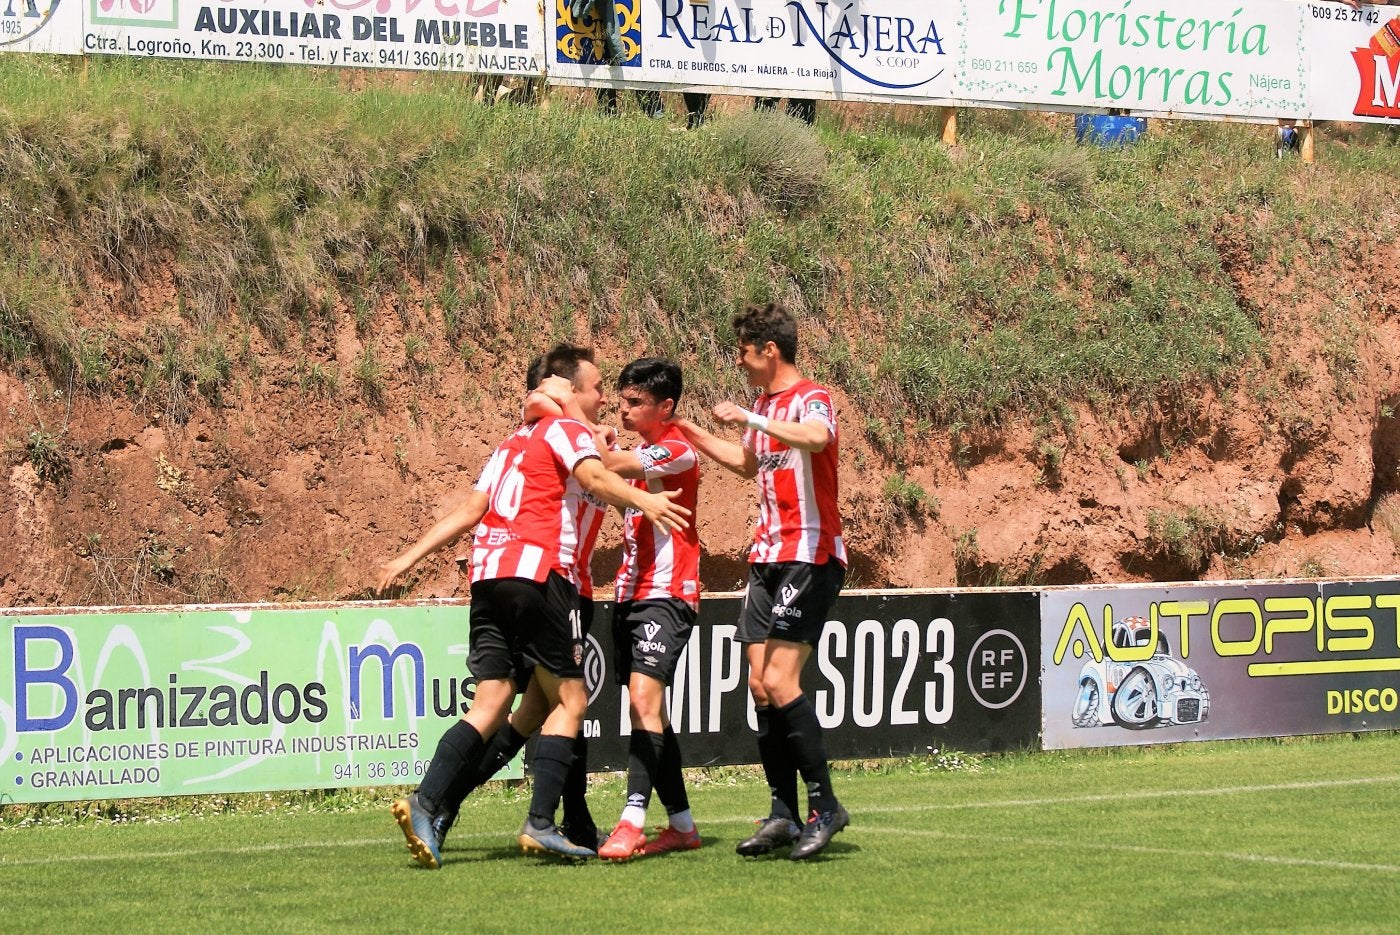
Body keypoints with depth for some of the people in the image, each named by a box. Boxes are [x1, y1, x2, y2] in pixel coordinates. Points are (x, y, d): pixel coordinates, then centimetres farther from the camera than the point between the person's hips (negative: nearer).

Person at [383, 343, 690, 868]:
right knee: (571, 701, 0)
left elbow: (468, 509, 25)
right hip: (537, 573, -7)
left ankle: (424, 805, -14)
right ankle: (540, 825, -10)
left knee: (490, 707, 3)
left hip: (487, 574, 7)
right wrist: (643, 501, -28)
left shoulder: (514, 443, 27)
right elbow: (593, 477, -16)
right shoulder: (567, 431, 5)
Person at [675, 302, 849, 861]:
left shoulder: (811, 398, -11)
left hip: (809, 557, -9)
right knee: (760, 685, 4)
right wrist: (690, 433, 38)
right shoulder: (764, 405, 16)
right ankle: (783, 815, 8)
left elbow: (817, 438, -36)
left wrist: (749, 419, -29)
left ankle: (824, 806, -7)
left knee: (779, 682, -16)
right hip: (768, 557, 9)